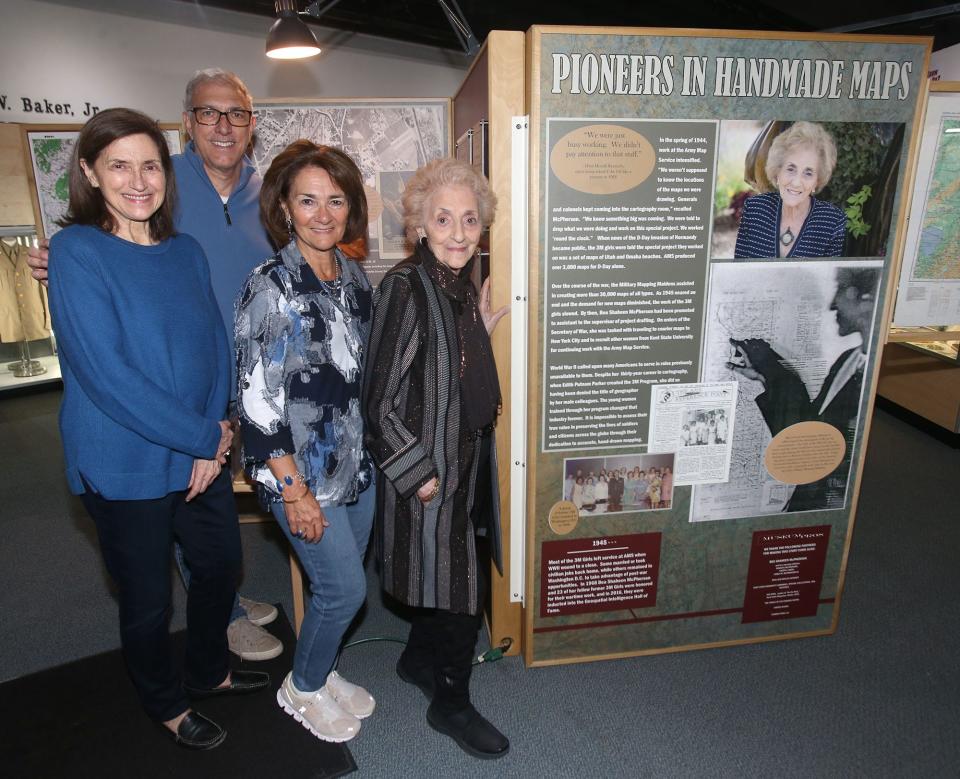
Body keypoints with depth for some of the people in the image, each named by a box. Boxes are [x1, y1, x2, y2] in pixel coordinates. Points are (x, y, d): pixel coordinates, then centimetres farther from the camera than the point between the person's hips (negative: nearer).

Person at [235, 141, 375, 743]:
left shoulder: (354, 275, 3)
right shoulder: (271, 290, -18)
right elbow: (258, 403, -19)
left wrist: (374, 445, 14)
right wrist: (295, 491, -18)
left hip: (357, 461, 7)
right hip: (302, 471, -6)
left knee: (342, 583, 19)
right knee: (346, 588, 4)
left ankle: (323, 671, 44)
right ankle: (303, 689, 32)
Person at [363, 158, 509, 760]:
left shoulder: (461, 283, 4)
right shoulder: (406, 287, -21)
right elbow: (380, 400, -20)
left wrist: (483, 332, 2)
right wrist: (419, 473, -17)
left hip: (468, 459, 8)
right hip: (427, 468, -8)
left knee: (449, 576, 22)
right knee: (459, 587, 5)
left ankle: (419, 660, 46)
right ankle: (451, 704, 29)